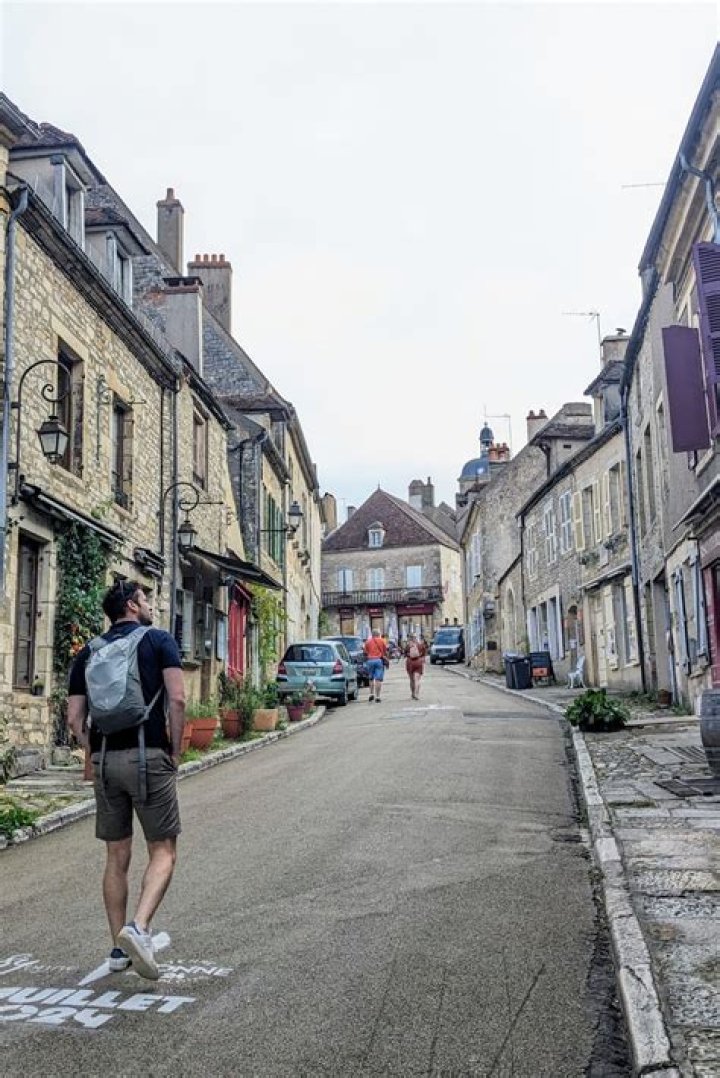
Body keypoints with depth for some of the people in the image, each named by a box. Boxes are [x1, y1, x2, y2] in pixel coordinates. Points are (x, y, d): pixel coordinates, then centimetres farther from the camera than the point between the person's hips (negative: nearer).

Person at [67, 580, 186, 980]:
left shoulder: (89, 652, 13)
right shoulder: (159, 640, 1)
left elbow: (75, 718, 7)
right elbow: (177, 699, -10)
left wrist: (98, 753, 16)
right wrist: (175, 753, -1)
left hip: (105, 761, 5)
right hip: (149, 756, -4)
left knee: (117, 857, 14)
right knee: (163, 852, 4)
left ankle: (119, 948, 19)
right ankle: (139, 928, -16)